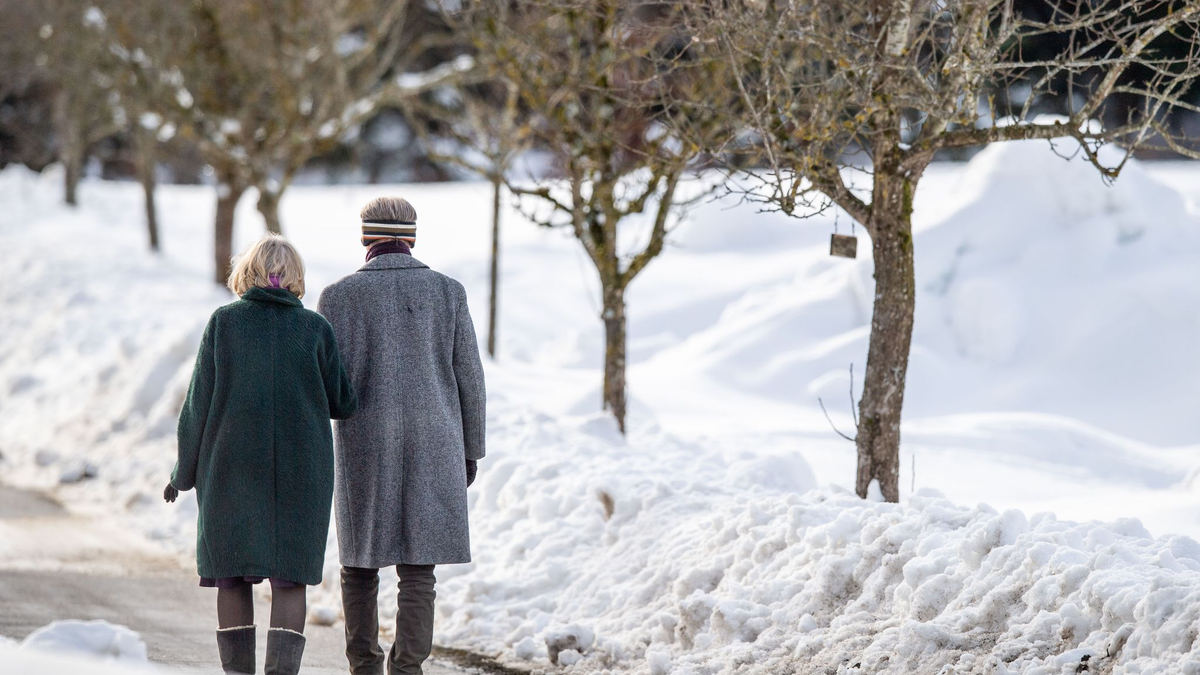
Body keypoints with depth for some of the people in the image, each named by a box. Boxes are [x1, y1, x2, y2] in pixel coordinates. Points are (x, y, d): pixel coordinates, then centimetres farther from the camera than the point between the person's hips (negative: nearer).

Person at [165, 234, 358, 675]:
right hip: (300, 473, 0)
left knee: (231, 576, 7)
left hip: (232, 470, 0)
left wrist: (184, 472, 9)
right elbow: (342, 404, 3)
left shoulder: (223, 323, -1)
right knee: (289, 576, 2)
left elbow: (199, 403, 0)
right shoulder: (315, 328, -1)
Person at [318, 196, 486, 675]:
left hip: (365, 450, 0)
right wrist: (470, 450, 12)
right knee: (417, 568, 0)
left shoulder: (340, 296, -3)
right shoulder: (448, 292, 1)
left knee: (360, 562, 16)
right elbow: (468, 377, 3)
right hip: (432, 449, 0)